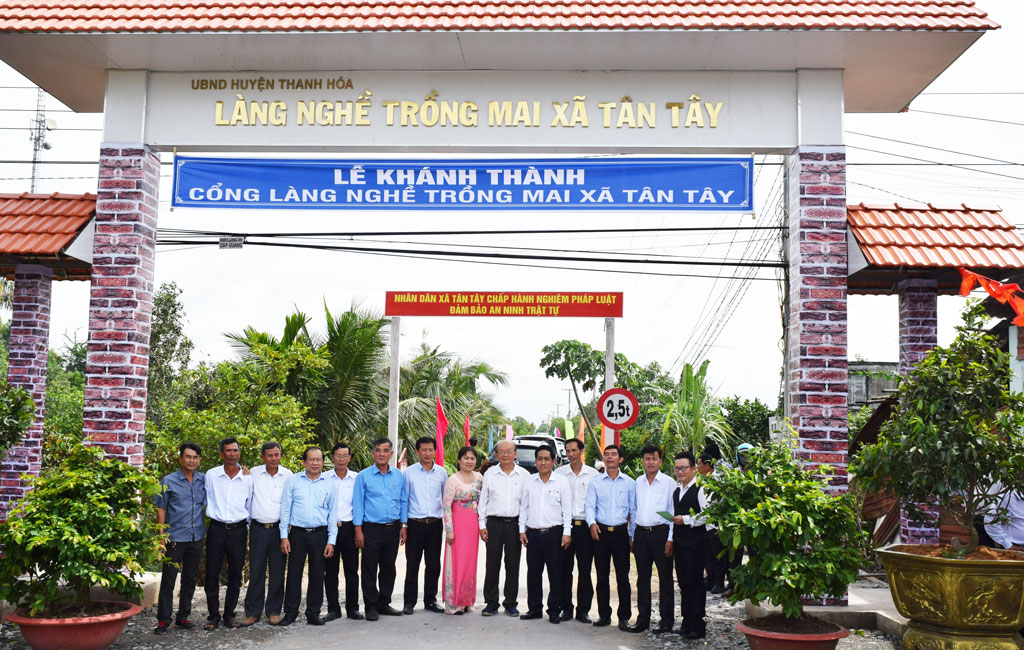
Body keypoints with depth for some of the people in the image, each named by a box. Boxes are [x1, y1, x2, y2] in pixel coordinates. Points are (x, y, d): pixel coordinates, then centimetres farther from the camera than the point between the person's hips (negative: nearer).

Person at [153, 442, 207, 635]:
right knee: (168, 579, -1)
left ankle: (183, 616, 22)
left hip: (196, 539, 4)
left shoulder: (204, 480, 7)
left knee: (190, 579, 11)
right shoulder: (168, 481, -2)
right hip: (175, 539, -4)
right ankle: (163, 619, 7)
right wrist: (161, 536, -6)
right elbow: (161, 509, 1)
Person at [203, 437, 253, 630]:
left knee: (235, 575, 6)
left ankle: (229, 614, 18)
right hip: (216, 528, -1)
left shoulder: (247, 478, 3)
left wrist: (249, 528, 10)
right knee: (212, 574, 0)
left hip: (238, 529, 1)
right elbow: (205, 500, 11)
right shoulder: (211, 475, 0)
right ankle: (213, 616, 10)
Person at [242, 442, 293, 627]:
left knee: (277, 572, 5)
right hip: (258, 528, 0)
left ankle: (274, 611, 16)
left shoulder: (287, 475, 2)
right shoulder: (254, 474, 2)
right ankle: (253, 612, 11)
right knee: (256, 571, 2)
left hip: (278, 528, 0)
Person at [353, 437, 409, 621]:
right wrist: (358, 530, -7)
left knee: (389, 568, 10)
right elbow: (358, 503, -2)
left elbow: (403, 501, 13)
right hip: (372, 528, -3)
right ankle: (371, 607, 8)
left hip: (393, 528, 3)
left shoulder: (399, 476, 8)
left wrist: (403, 526, 7)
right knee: (370, 569, -1)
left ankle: (384, 604, 21)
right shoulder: (363, 476, -1)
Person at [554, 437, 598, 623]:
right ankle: (566, 608, 13)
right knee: (565, 569, 3)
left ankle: (583, 610, 9)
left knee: (585, 570, 1)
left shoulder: (593, 474, 5)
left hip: (585, 526, -1)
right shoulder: (559, 473, 7)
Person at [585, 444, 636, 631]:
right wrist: (592, 523, -17)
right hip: (601, 531, 1)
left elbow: (633, 510, 9)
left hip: (621, 532, -1)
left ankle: (624, 617, 8)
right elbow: (590, 505, 2)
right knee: (602, 576, 5)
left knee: (623, 576, 0)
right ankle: (604, 615, 15)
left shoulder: (629, 483, 6)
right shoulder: (596, 482, 6)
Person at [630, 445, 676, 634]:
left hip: (660, 533, -4)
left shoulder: (668, 482, -3)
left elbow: (673, 511, -4)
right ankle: (643, 618, 18)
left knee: (665, 578, 2)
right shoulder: (638, 482, 11)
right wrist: (632, 537, 12)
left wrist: (671, 538, -10)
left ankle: (667, 620, 10)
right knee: (642, 578, 10)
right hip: (641, 533, 4)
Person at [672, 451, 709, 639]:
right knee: (683, 582, 12)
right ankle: (687, 622, 20)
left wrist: (686, 519, -16)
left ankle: (697, 625, 2)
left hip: (695, 541, -8)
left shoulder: (701, 489, -10)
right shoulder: (676, 491, 17)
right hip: (680, 541, 8)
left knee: (695, 583, -4)